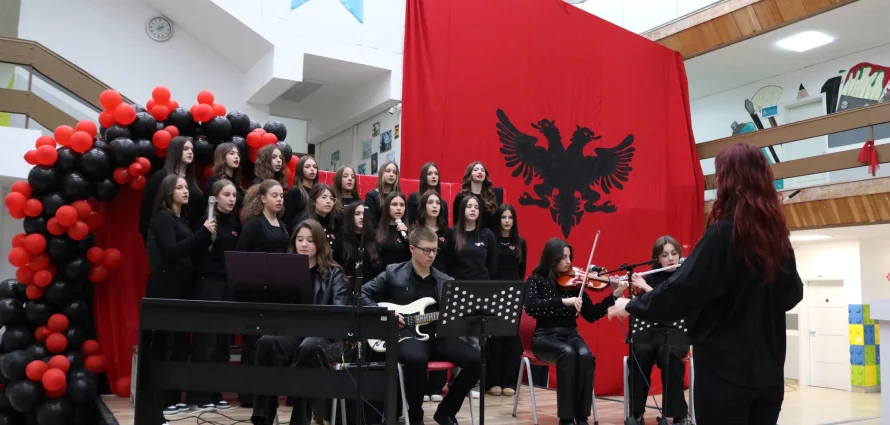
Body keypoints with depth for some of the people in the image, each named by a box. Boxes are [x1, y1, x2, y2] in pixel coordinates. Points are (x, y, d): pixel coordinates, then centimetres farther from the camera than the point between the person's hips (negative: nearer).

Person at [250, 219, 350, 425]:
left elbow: (341, 309, -4)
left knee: (309, 347, -37)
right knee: (267, 342, -31)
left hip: (323, 335, -2)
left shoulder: (333, 272, 9)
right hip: (290, 332, 2)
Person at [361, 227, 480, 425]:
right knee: (416, 358, -39)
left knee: (475, 360, -19)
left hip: (438, 335, 4)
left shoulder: (446, 281, 14)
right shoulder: (393, 273, 4)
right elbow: (363, 294, 6)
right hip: (405, 335, -4)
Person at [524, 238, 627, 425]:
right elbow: (530, 307, -21)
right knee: (568, 354, -34)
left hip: (570, 334, 3)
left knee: (586, 356, -30)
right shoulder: (536, 280, -2)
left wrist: (614, 296, -5)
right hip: (546, 336, -3)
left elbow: (591, 315, 6)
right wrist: (563, 301, -29)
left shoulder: (573, 282, 7)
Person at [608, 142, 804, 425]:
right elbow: (793, 294, 17)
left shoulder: (723, 234, -16)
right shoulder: (776, 235, 5)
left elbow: (682, 290, -18)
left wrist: (632, 306, -6)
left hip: (724, 370, -6)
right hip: (768, 371, 7)